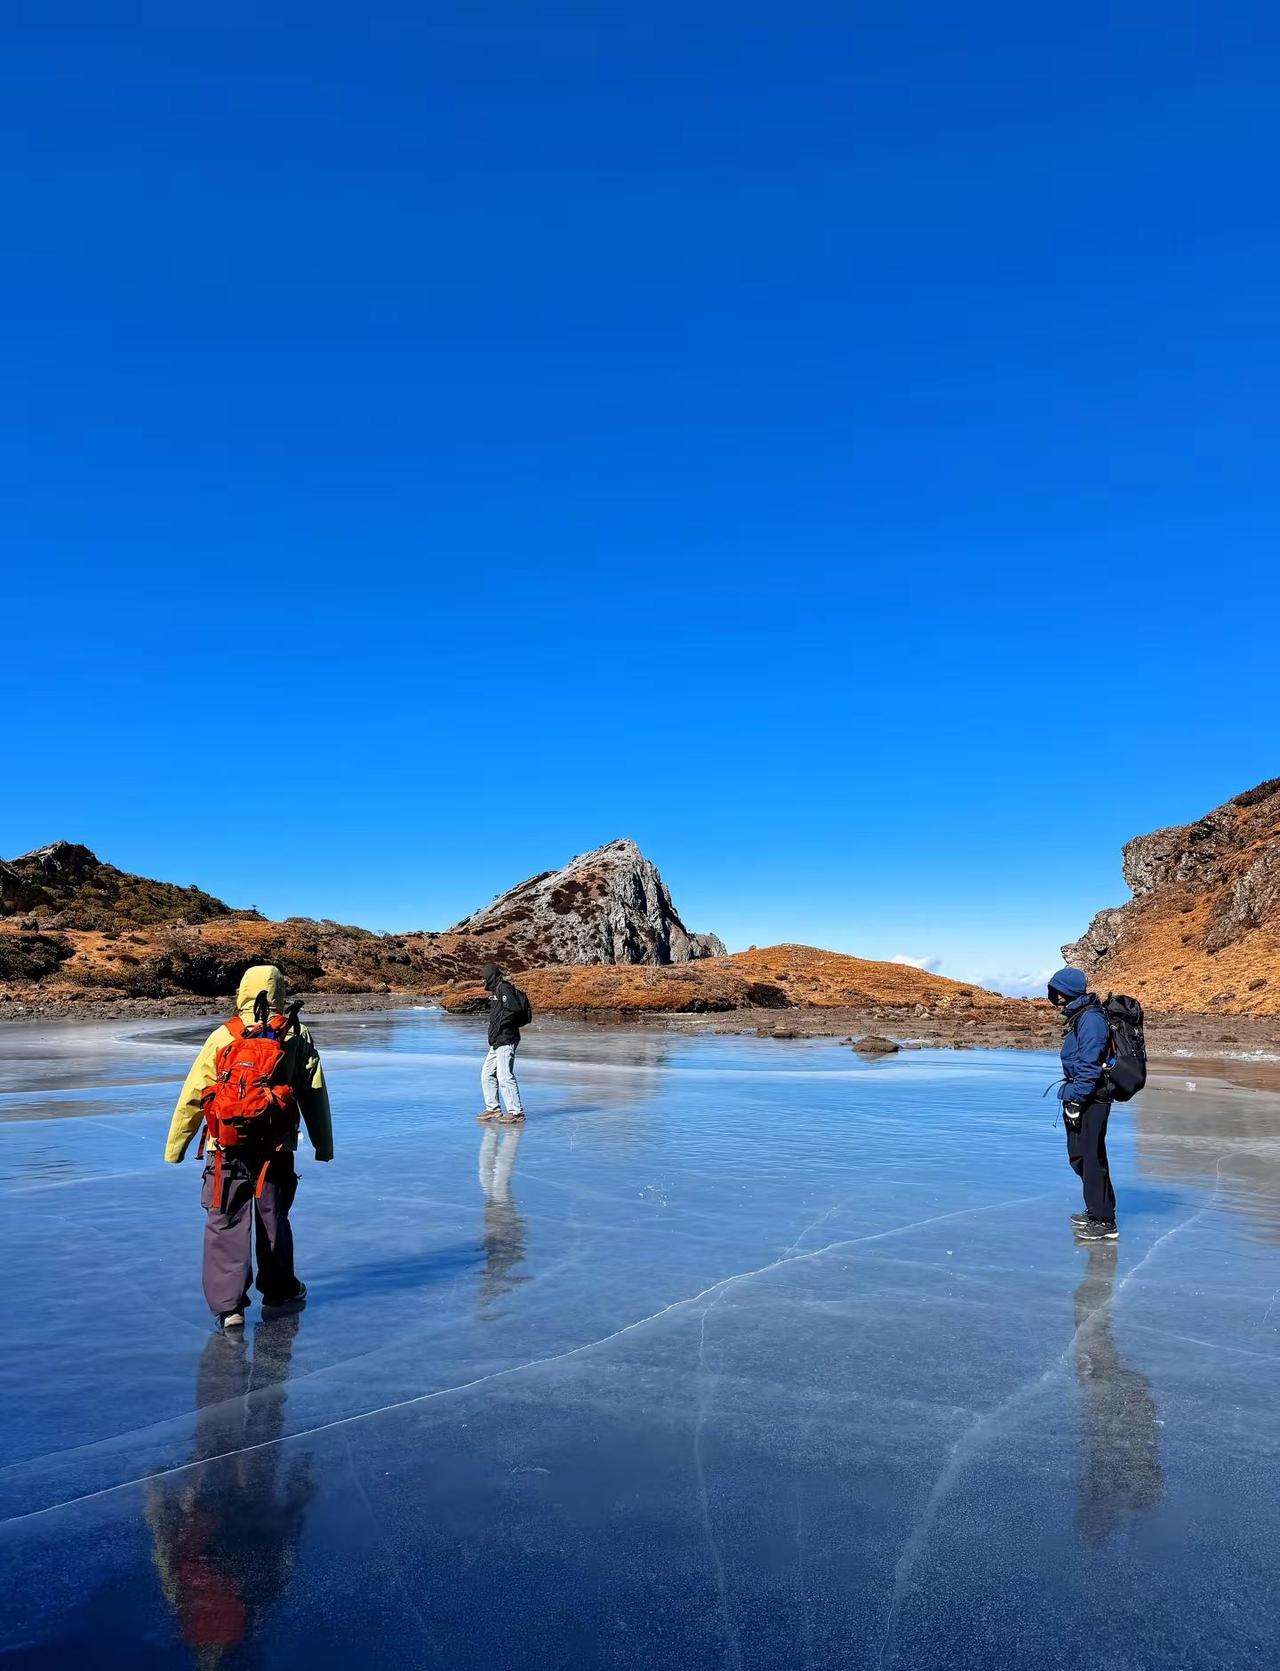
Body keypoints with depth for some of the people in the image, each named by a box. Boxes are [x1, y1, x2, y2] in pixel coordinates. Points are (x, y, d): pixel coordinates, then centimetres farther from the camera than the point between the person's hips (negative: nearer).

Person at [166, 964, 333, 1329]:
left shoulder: (221, 1036, 0)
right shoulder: (297, 1036, 2)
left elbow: (192, 1096, 0)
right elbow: (315, 1096, 5)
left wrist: (175, 1147, 9)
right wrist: (323, 1145, 14)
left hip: (227, 1150, -1)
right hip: (276, 1149, 1)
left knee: (226, 1225, 9)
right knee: (274, 1221, 17)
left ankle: (229, 1305, 9)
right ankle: (279, 1295, 31)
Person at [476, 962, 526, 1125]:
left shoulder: (504, 988, -10)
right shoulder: (495, 991, 20)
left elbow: (514, 1009, -22)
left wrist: (499, 1025, -17)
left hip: (506, 1040, -11)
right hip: (497, 1041, 11)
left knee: (504, 1076, -12)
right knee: (487, 1074, 14)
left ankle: (516, 1112, -9)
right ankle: (492, 1108, 22)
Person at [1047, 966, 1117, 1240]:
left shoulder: (1090, 1019, -18)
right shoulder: (1080, 1017, 15)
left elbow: (1089, 1066, -22)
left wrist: (1075, 1100, -20)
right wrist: (1072, 1097, 22)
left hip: (1090, 1101, -11)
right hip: (1082, 1097, 11)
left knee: (1090, 1158, -5)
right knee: (1079, 1156, 18)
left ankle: (1104, 1222, 2)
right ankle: (1097, 1210, 31)